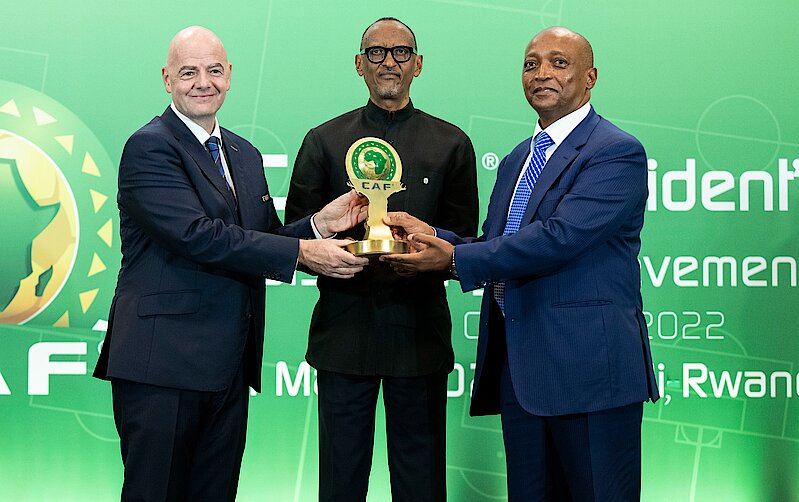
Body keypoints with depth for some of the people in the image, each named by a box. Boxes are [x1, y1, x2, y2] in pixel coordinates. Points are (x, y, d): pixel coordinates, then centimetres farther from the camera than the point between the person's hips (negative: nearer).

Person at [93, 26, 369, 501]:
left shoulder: (246, 155, 18)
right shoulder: (149, 147, -8)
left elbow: (264, 242, 16)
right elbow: (198, 235, -20)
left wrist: (320, 225, -3)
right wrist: (301, 252, -19)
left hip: (229, 367, 8)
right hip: (163, 361, -7)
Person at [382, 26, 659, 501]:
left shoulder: (618, 152, -8)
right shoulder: (518, 159, 20)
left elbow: (559, 238, -21)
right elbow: (495, 250, 16)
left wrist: (455, 257, -19)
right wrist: (431, 234, -3)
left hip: (588, 369, -8)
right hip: (519, 371, 8)